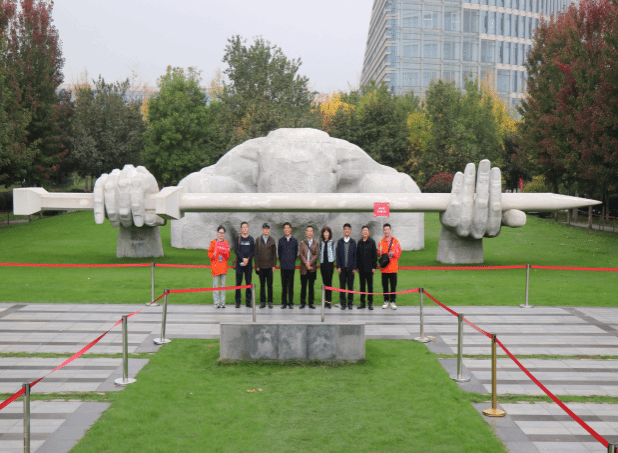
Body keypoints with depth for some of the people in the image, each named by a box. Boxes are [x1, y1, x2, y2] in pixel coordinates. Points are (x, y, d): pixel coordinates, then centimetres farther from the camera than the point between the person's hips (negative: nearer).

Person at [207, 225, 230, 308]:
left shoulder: (226, 243, 12)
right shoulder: (213, 242, 4)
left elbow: (227, 257, 11)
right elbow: (209, 253, 4)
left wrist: (228, 252, -8)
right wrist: (213, 255, -16)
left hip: (223, 266, 3)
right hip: (215, 266, -3)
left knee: (223, 285, 3)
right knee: (215, 285, -4)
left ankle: (222, 302, 7)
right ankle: (217, 302, 0)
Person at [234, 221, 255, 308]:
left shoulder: (251, 239, 10)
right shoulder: (238, 239, 5)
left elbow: (253, 251, 4)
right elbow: (236, 250, -4)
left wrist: (248, 258, -12)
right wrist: (243, 258, -16)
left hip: (249, 263, 2)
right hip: (239, 263, -2)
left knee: (248, 283, 2)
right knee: (238, 283, -2)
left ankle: (248, 301, 8)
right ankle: (238, 302, 1)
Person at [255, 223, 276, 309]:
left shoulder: (272, 241, 6)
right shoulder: (258, 240, 5)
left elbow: (274, 253, 7)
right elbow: (256, 253, 5)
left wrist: (274, 265, 0)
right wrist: (257, 265, -1)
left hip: (269, 266, 0)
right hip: (261, 266, 0)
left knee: (270, 285, 1)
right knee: (262, 284, 4)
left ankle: (270, 302, 7)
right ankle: (262, 302, 9)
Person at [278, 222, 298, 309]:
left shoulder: (294, 240, 7)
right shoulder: (281, 240, 7)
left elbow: (296, 252, 12)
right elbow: (279, 252, 12)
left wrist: (293, 262, 9)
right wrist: (281, 262, 9)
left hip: (291, 265, 0)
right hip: (283, 266, 0)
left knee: (291, 284, 1)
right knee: (284, 284, 2)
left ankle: (291, 302, 7)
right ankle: (284, 302, 8)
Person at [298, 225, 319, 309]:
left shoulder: (316, 243, 9)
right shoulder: (302, 243, 10)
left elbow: (316, 254, 1)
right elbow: (300, 254, 1)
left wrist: (310, 263, -13)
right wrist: (306, 263, -13)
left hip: (312, 268, 0)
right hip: (304, 268, 0)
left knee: (311, 286, 3)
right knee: (303, 286, 2)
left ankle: (311, 303, 7)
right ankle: (302, 303, 7)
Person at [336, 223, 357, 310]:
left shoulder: (353, 242, 7)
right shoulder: (339, 242, 7)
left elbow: (355, 255, 5)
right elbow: (338, 255, 5)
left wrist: (354, 268, -1)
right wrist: (338, 267, -4)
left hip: (350, 268, 0)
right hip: (342, 267, 0)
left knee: (350, 286, 2)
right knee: (342, 286, 1)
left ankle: (350, 303, 9)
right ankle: (343, 303, 7)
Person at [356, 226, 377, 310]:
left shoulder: (372, 242, 1)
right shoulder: (359, 242, 9)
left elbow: (374, 255, -1)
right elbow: (357, 255, 11)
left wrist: (374, 267, -6)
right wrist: (357, 267, 7)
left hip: (369, 268, -3)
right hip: (361, 268, 3)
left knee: (370, 286, 0)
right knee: (362, 285, 8)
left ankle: (370, 303, 5)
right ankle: (362, 302, 13)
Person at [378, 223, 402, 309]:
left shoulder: (395, 241, 5)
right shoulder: (381, 242, 10)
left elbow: (399, 253, 5)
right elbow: (378, 255, 10)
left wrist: (393, 253, -15)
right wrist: (380, 251, -12)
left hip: (393, 267, -1)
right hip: (384, 268, 1)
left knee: (393, 285, -1)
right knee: (385, 285, 4)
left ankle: (392, 302, 4)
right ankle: (386, 301, 12)